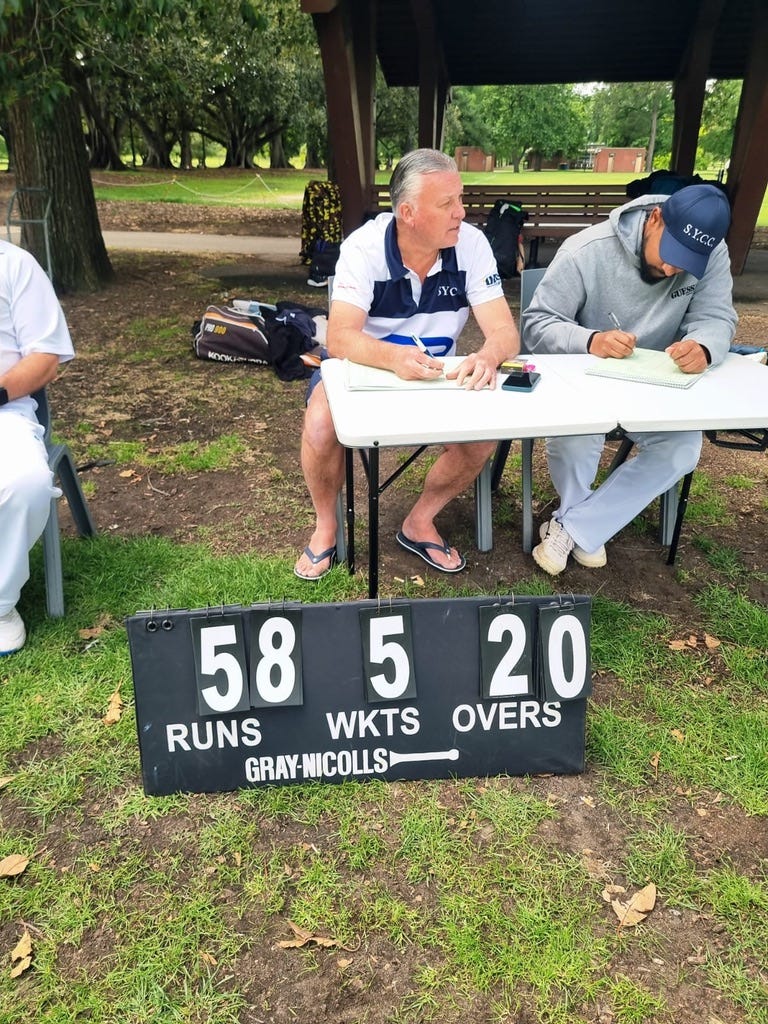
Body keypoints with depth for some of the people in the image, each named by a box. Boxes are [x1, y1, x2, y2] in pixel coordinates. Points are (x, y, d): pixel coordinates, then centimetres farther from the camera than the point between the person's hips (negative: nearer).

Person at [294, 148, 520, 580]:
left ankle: (420, 523, 1)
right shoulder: (364, 247, -19)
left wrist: (489, 356, -44)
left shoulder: (472, 244, -13)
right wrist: (394, 356, -51)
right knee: (322, 423, -32)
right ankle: (326, 527, -2)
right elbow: (339, 338, -30)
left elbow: (505, 331, -18)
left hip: (439, 377, 3)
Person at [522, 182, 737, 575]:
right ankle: (587, 530, 0)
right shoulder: (586, 251, -20)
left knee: (683, 449, -22)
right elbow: (537, 325, -19)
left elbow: (716, 318, -14)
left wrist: (703, 347, -41)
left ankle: (571, 528, -11)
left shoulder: (712, 255, -11)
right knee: (575, 439, -33)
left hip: (655, 384, 4)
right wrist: (590, 341, -41)